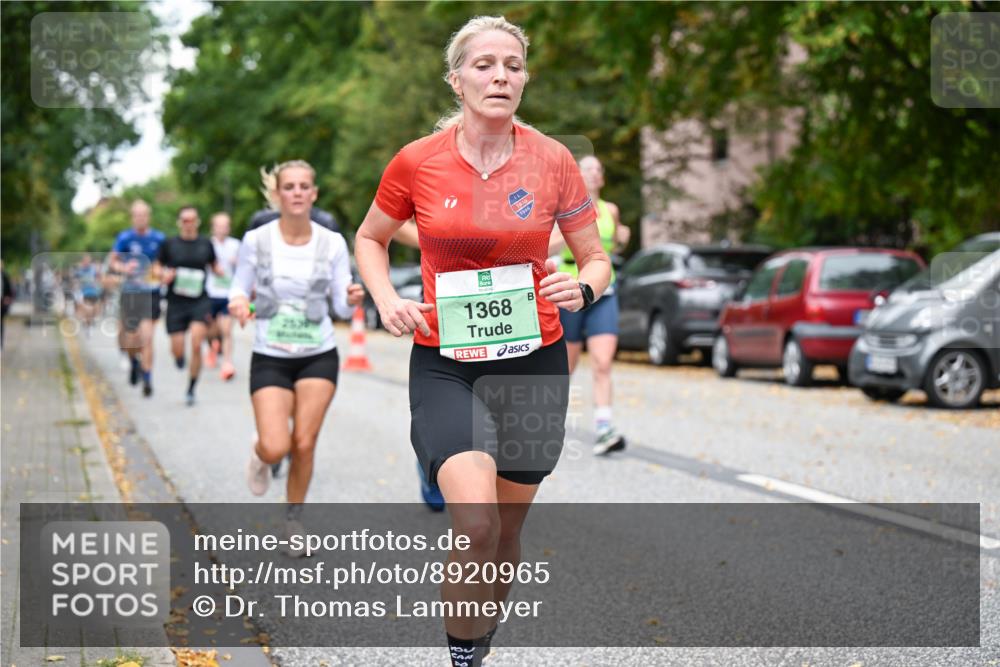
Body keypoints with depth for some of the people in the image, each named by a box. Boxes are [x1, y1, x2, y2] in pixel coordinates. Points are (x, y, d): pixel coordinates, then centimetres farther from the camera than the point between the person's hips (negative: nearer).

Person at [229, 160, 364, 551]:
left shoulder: (332, 243, -2)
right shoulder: (256, 241, -5)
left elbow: (340, 306, 0)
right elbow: (239, 289, 3)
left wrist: (352, 300, -23)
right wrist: (238, 303, -20)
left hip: (319, 357, 1)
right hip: (270, 358, -1)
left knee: (304, 445, -2)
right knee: (276, 449, -14)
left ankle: (294, 521, 21)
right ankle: (260, 453, 26)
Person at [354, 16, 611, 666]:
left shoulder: (553, 160, -3)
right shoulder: (417, 162, -4)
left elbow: (597, 257, 7)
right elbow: (370, 238, 13)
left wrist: (583, 287, -15)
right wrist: (387, 300, -5)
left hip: (534, 364, 2)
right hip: (444, 366, -2)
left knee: (506, 531, 12)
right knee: (475, 525, -22)